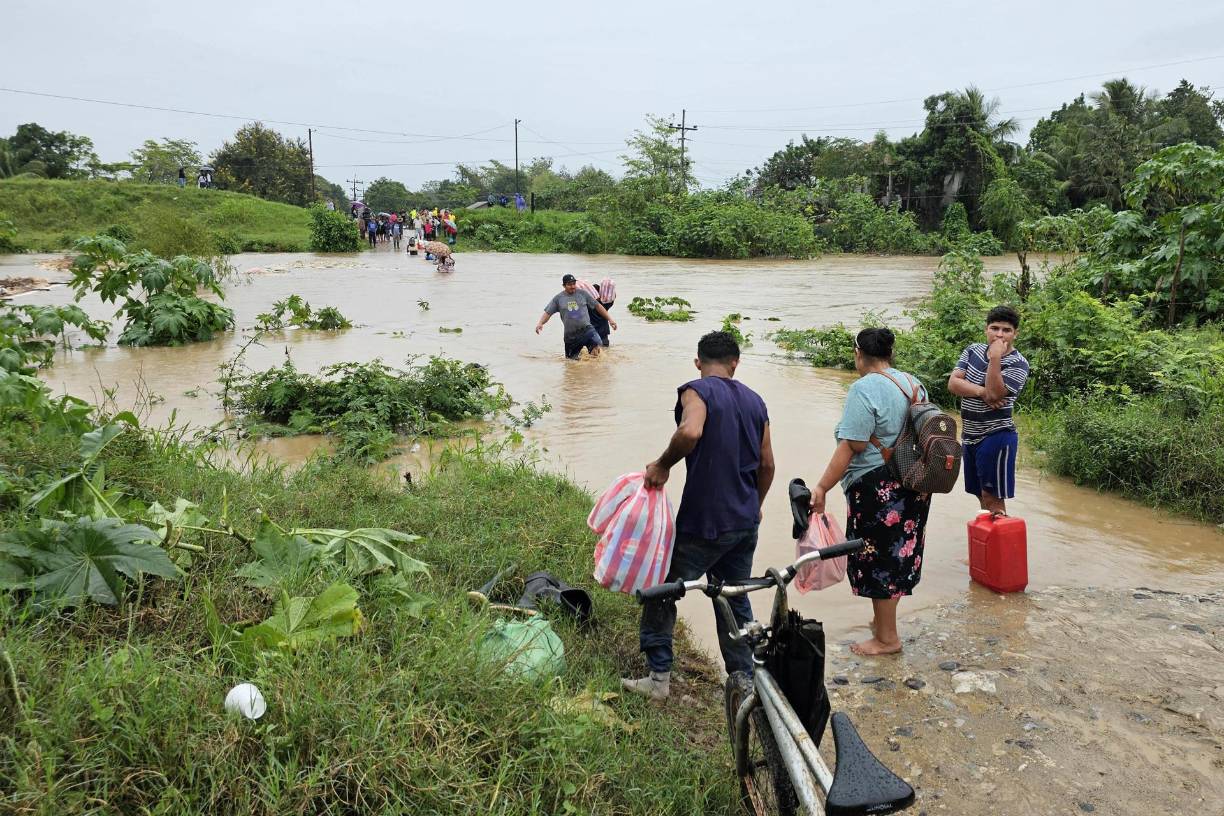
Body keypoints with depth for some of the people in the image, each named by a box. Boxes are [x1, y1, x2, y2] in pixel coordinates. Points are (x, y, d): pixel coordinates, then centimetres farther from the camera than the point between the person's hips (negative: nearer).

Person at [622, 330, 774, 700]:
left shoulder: (697, 390, -10)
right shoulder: (755, 400, 9)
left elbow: (690, 432, -33)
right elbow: (767, 465, 14)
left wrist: (662, 465, -18)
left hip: (703, 523, -6)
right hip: (746, 523, 7)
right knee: (736, 600, 19)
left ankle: (658, 677, 12)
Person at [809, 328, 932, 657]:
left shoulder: (864, 388, -17)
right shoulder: (914, 384, 9)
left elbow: (851, 447, -23)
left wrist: (822, 487, -20)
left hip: (878, 489, -9)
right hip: (914, 485, 9)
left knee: (877, 559, 3)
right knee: (897, 554, 19)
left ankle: (887, 637, 14)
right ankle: (885, 618, 35)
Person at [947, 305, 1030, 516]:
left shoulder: (1018, 363, -12)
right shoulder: (973, 350, 6)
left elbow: (994, 394, -24)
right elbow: (953, 383, -5)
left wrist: (995, 358, -27)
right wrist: (981, 392, -19)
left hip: (996, 438, -6)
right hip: (970, 436, 6)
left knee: (992, 498, -5)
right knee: (981, 496, 17)